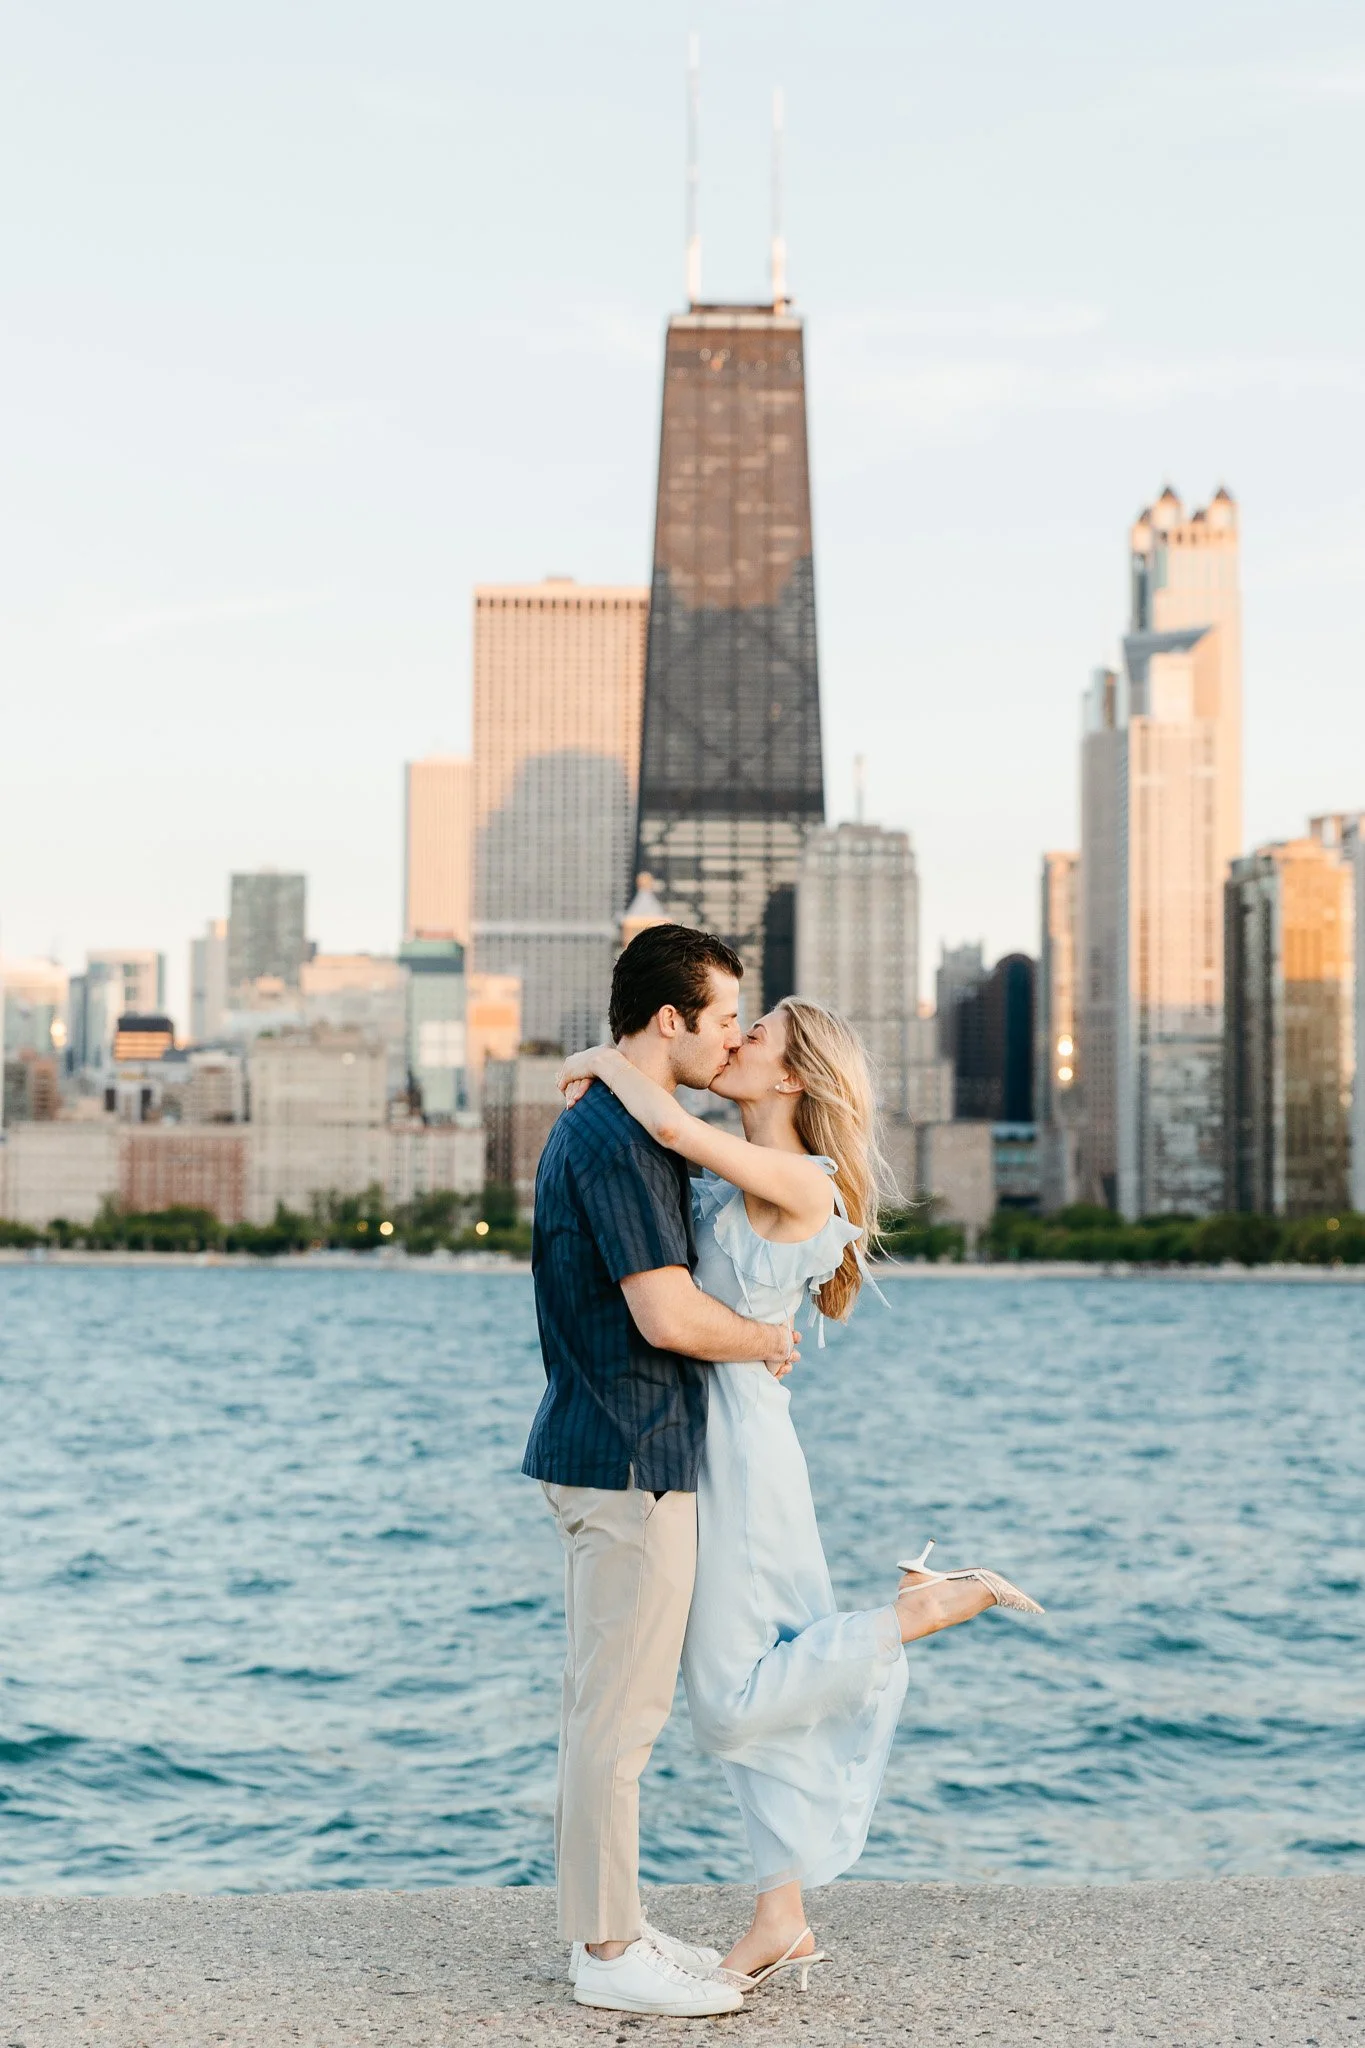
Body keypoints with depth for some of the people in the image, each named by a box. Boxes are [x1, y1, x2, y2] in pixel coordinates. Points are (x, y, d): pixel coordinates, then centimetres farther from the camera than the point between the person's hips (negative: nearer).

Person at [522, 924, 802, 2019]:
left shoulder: (619, 1128, 16)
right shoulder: (615, 1140, -18)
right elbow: (668, 1316, -22)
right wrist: (768, 1341, -5)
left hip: (620, 1453, 11)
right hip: (629, 1459, -11)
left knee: (612, 1706, 15)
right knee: (617, 1713, -3)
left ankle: (612, 1927, 23)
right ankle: (609, 1951, 4)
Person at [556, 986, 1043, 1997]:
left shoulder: (798, 1184, -17)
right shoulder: (729, 1173, 9)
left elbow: (672, 1125, -31)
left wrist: (607, 1059, -13)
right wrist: (599, 1079, 5)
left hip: (740, 1455, -9)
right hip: (704, 1446, 9)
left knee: (735, 1696, -2)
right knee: (755, 1691, 10)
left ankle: (934, 1605, 6)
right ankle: (783, 1922, 17)